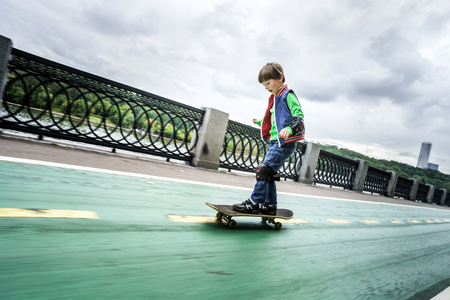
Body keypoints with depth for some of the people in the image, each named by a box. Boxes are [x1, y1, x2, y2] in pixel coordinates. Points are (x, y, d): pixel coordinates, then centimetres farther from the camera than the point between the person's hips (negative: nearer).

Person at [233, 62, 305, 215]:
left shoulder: (288, 94, -5)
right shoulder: (275, 98, 23)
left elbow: (299, 115, -17)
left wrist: (289, 129, -34)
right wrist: (260, 122, 38)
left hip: (285, 142, -10)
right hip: (275, 141, 10)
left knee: (264, 169, -16)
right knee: (267, 173, 8)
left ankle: (254, 203, -10)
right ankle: (270, 205, 16)